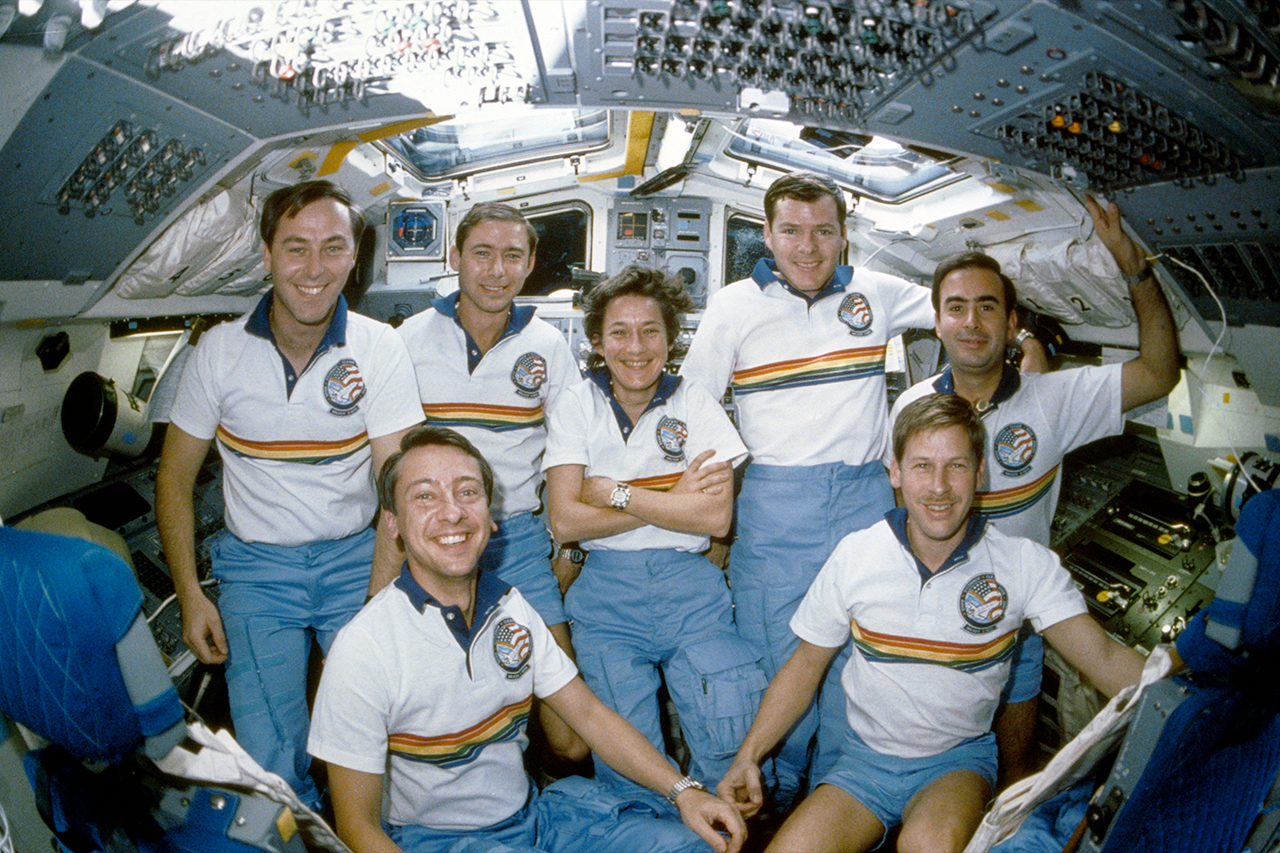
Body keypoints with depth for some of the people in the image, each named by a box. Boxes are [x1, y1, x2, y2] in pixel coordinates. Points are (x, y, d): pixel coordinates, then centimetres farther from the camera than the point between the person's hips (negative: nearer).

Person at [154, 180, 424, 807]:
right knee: (269, 758, -6)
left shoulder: (380, 348, -9)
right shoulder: (220, 350, -4)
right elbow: (175, 475, 5)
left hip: (355, 557, -1)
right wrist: (189, 594, -3)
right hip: (256, 565, 1)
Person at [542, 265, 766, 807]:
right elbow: (565, 520, -7)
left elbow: (717, 517, -7)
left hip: (691, 589, 0)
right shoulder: (576, 407, 3)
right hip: (606, 592, 0)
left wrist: (616, 493, -11)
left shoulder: (696, 405, 3)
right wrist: (673, 501, -10)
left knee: (733, 745, -10)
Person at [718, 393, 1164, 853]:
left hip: (959, 759, -2)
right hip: (866, 758, 2)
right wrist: (748, 756, -5)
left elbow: (1104, 658, -15)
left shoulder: (1025, 564, -9)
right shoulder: (855, 554, -6)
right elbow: (806, 665, 2)